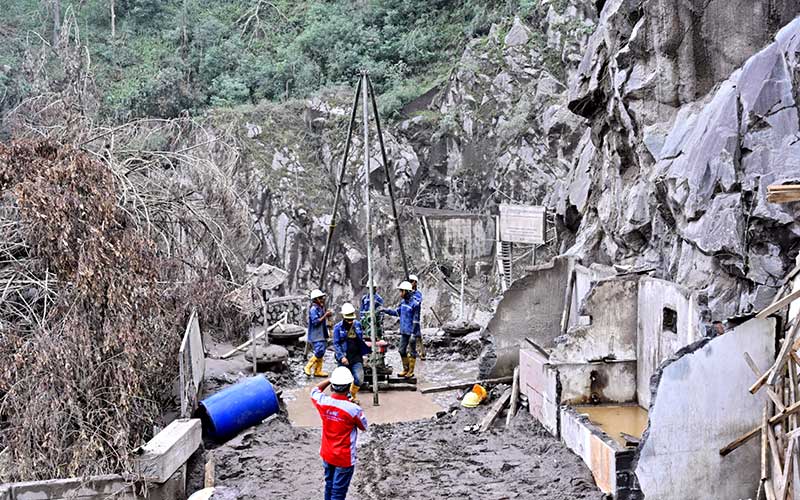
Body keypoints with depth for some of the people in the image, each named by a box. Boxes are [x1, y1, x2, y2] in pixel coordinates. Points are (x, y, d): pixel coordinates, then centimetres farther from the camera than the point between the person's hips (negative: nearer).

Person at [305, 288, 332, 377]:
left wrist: (327, 315, 9)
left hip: (322, 334, 10)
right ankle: (307, 367, -4)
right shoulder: (313, 309, -16)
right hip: (316, 336, -10)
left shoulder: (321, 308, 14)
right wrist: (325, 316, -21)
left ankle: (318, 371, 18)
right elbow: (316, 322, -23)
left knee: (321, 352, 11)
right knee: (319, 352, -16)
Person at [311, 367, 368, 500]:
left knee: (329, 485, 24)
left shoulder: (323, 402, -15)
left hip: (326, 454, 5)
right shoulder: (354, 409, -28)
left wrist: (331, 379, 6)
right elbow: (364, 427, -7)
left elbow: (315, 390, 10)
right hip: (344, 458, -5)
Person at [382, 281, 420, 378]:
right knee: (402, 350, 12)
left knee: (412, 351, 3)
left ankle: (411, 371, 12)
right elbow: (397, 312, 20)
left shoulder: (414, 304, -17)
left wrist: (413, 334, -19)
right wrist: (386, 310, 8)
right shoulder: (403, 302, 7)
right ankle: (405, 369, 25)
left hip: (411, 332, -8)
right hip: (404, 332, 8)